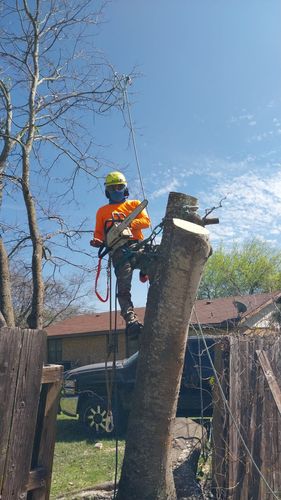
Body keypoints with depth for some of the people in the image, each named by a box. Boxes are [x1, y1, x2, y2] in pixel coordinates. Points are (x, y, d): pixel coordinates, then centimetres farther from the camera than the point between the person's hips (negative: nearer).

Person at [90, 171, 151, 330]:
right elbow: (99, 233, 21)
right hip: (119, 248, -2)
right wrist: (98, 241, -4)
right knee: (124, 288, -20)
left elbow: (146, 221, 8)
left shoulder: (135, 204, 26)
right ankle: (131, 320, -28)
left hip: (136, 244, 2)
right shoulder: (102, 211, 29)